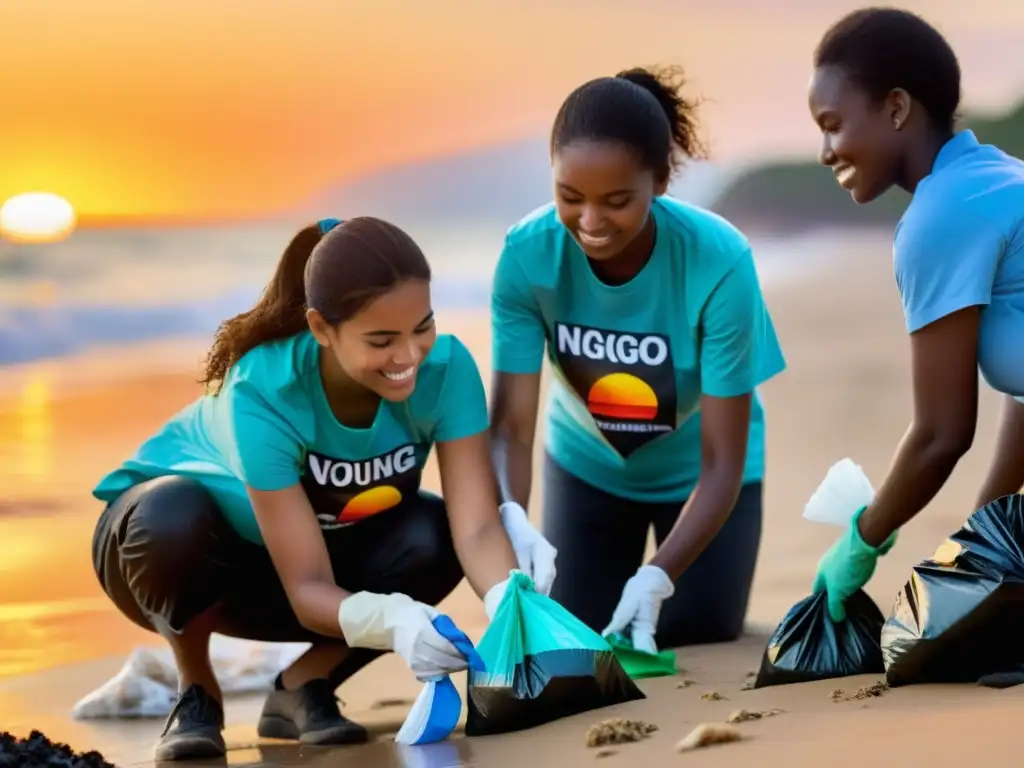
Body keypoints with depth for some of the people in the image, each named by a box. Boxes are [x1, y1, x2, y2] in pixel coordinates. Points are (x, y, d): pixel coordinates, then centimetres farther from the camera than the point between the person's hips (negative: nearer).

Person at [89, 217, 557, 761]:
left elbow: (475, 526, -32)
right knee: (173, 514, -39)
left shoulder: (445, 367, -26)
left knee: (432, 539, -27)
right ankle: (195, 694, -10)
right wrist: (390, 619, -58)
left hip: (324, 543, 4)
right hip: (181, 541, -3)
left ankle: (301, 688, -3)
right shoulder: (263, 394, -37)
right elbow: (308, 588, -37)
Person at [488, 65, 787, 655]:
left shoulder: (719, 262, -36)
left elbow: (721, 464, -32)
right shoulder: (528, 254, -31)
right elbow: (511, 425, -28)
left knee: (696, 630, -5)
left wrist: (657, 577, -47)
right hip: (589, 463, 2)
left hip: (696, 469, -1)